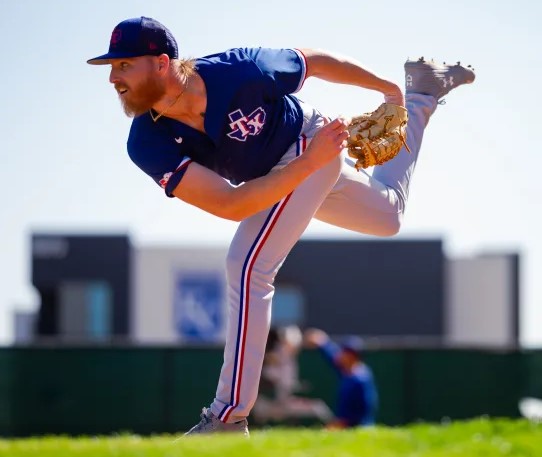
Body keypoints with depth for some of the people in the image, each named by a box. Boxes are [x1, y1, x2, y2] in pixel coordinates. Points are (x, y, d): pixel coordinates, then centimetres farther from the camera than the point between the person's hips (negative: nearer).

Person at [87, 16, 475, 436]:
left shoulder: (240, 71, -36)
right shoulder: (149, 144, -28)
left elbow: (314, 61, -17)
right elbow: (229, 205, -31)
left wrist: (388, 89, -4)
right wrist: (310, 163, -39)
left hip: (308, 142, -6)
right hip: (295, 166, 6)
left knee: (248, 266, -23)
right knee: (388, 217, 29)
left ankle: (230, 417, -17)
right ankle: (421, 94, 50)